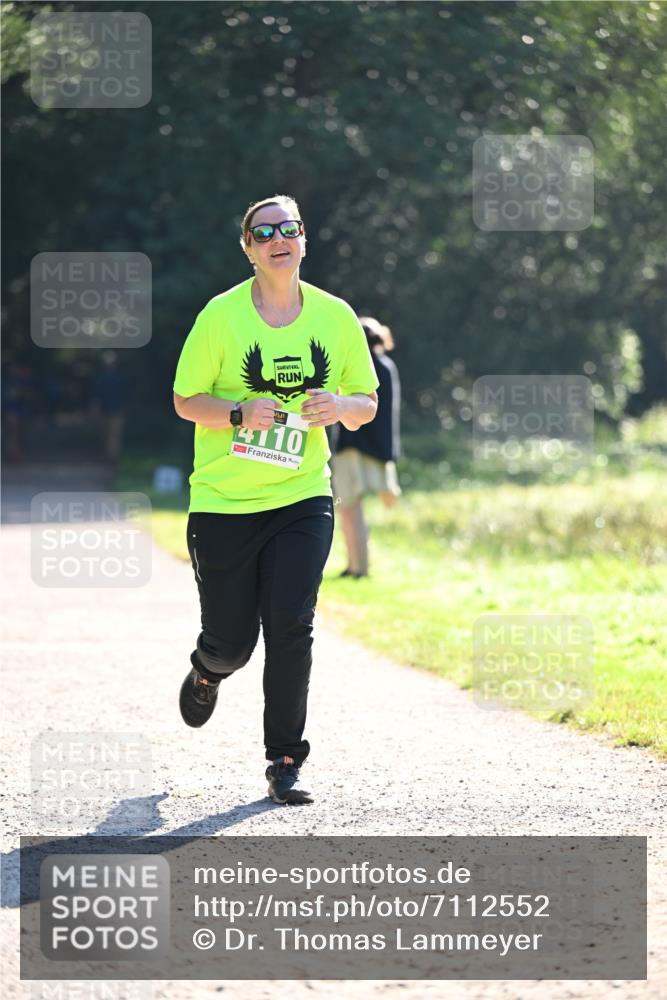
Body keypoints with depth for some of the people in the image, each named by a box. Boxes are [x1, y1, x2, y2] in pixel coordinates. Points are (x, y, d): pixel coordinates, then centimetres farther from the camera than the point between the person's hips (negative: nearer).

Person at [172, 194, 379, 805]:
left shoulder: (336, 317, 3)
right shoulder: (222, 315, -5)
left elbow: (368, 404, 11)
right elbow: (185, 400, -1)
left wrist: (342, 406, -13)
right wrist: (240, 413, -19)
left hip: (302, 498, 1)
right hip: (222, 502, -1)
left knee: (291, 629, -12)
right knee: (231, 641, 4)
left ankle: (285, 761, 1)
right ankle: (207, 673, 43)